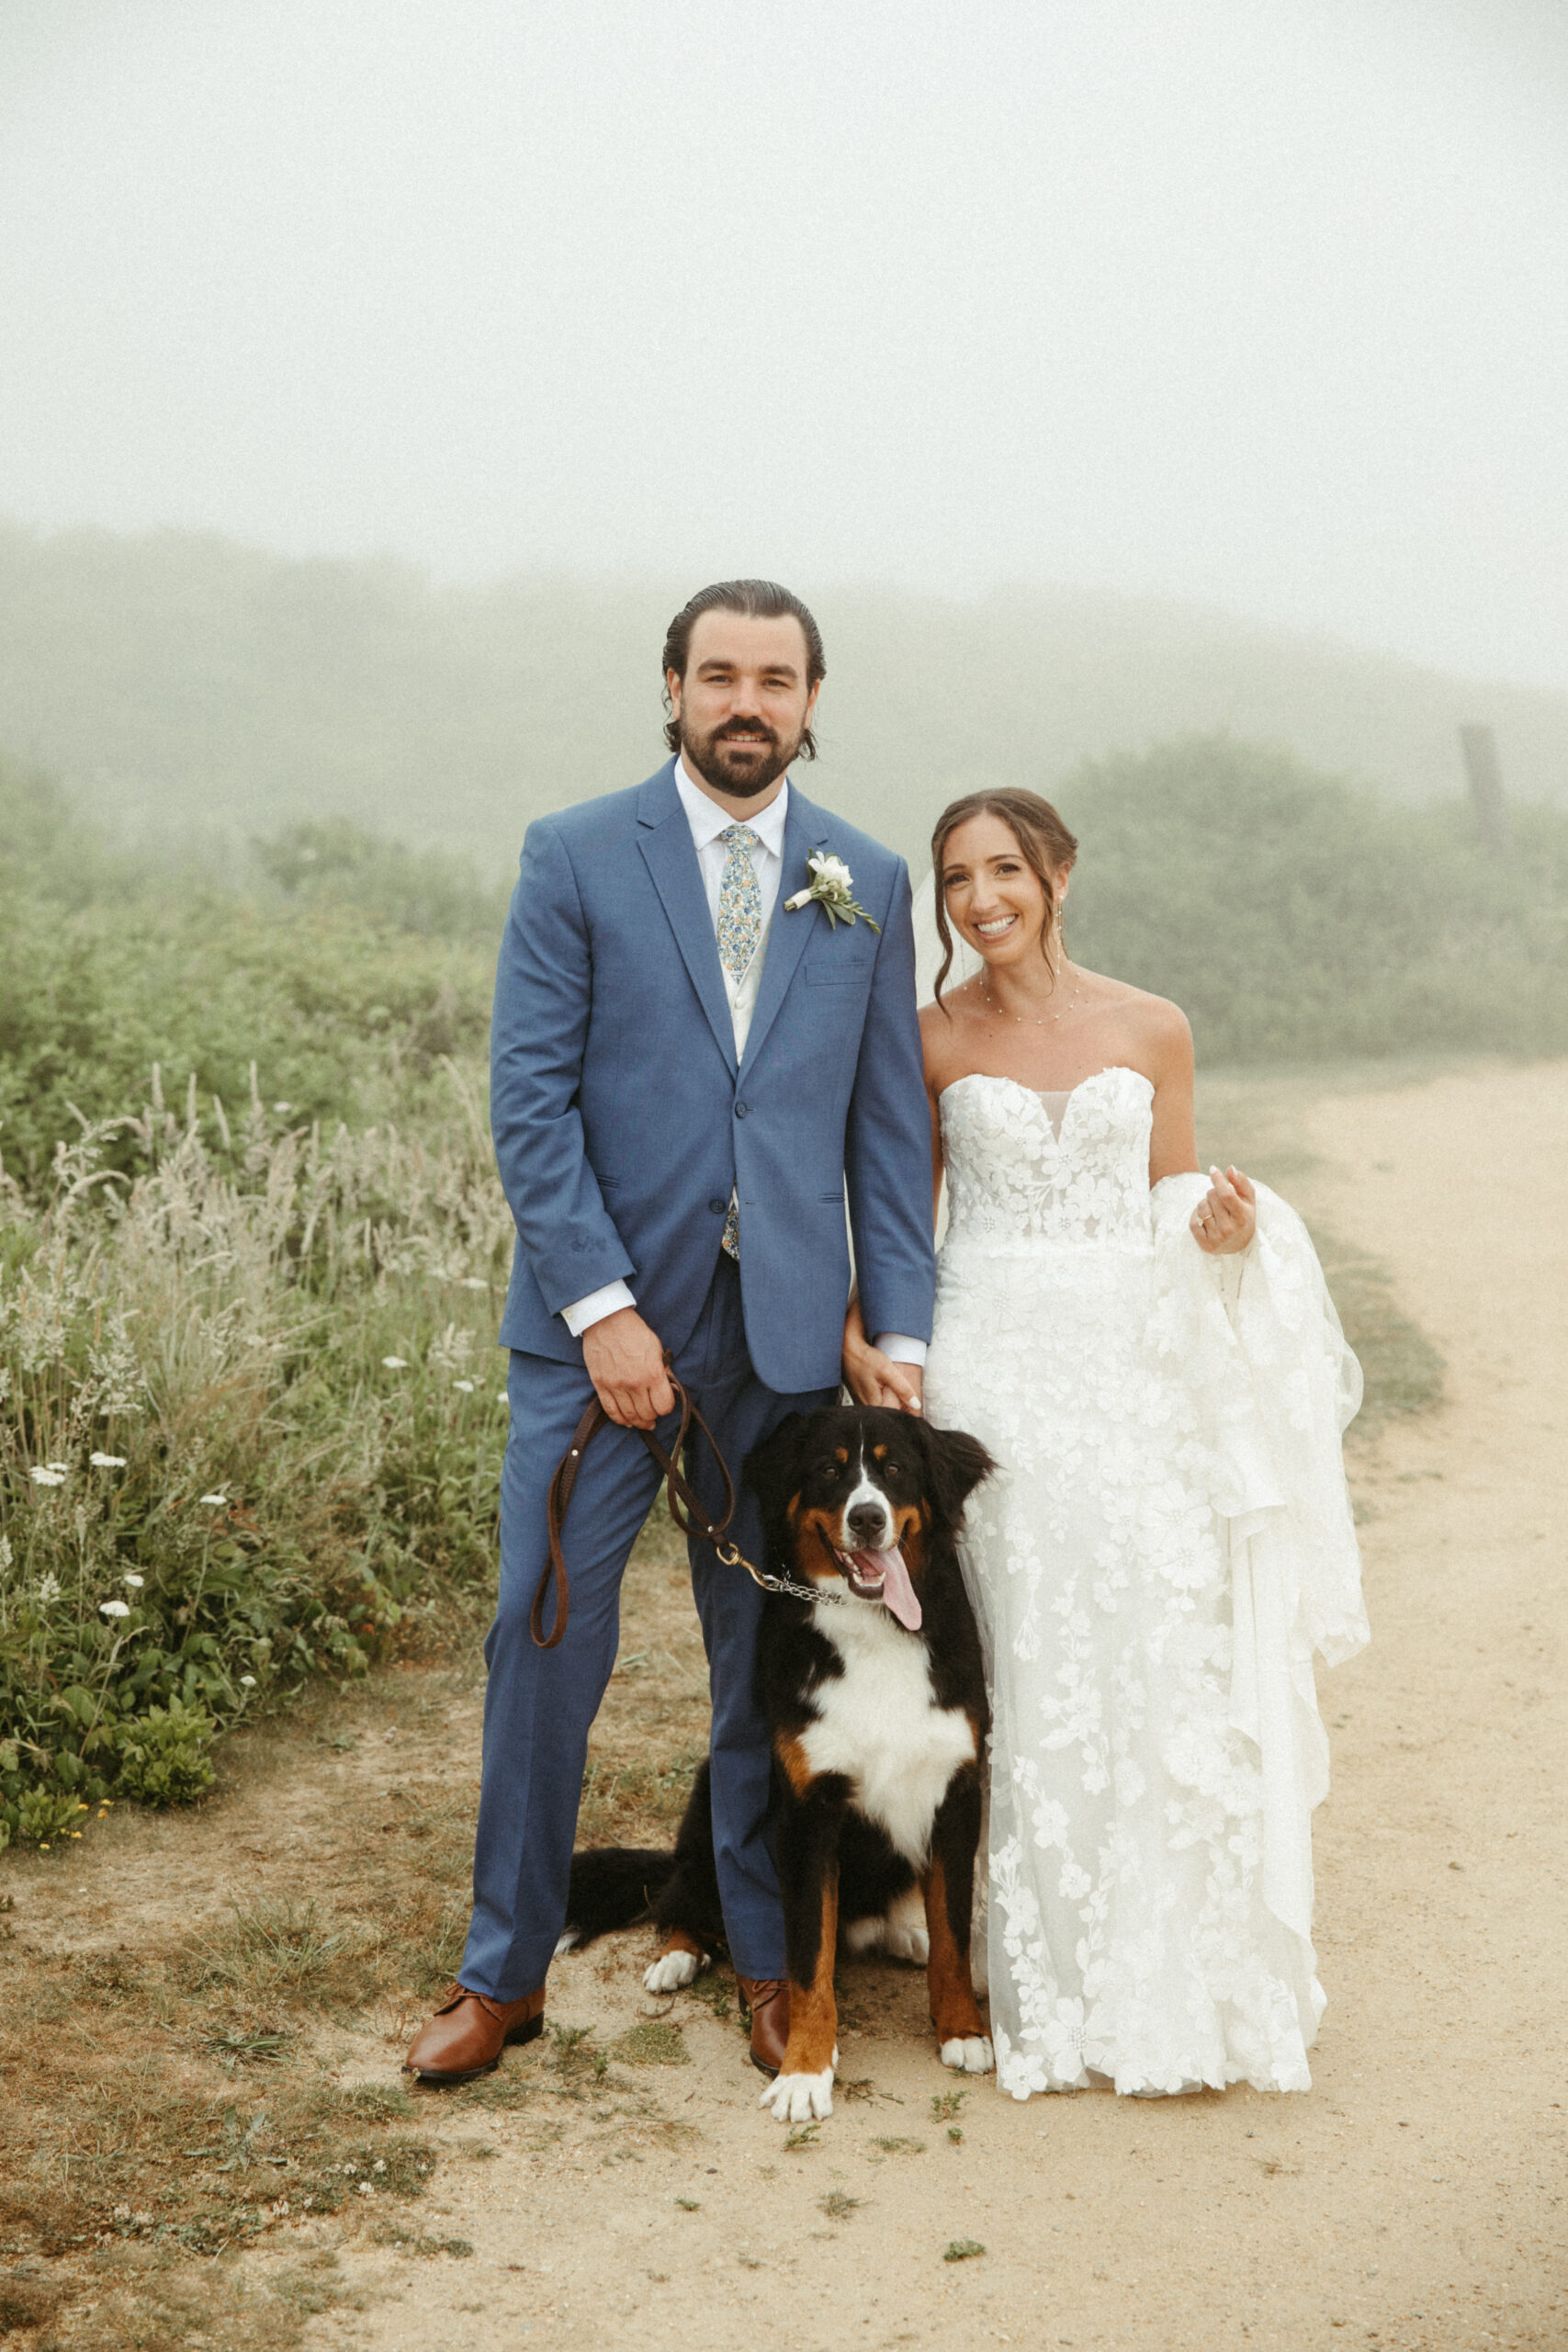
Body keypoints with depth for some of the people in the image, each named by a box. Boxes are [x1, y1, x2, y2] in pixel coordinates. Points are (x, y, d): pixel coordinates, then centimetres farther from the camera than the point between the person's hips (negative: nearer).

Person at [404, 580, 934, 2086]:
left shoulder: (867, 882, 8)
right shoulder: (575, 858, 0)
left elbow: (889, 1121, 8)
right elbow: (529, 1096, -6)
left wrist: (899, 1330, 2)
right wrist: (602, 1305, -14)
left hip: (787, 1325, 2)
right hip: (601, 1313, -2)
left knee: (771, 1657, 9)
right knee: (545, 1643, 2)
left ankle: (771, 1961, 25)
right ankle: (506, 1970, 17)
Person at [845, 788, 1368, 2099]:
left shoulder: (1152, 1031, 6)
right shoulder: (930, 1040, 4)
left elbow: (1175, 1209, 13)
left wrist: (1223, 1228, -9)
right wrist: (858, 1335, -4)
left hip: (1132, 1366, 1)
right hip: (990, 1366, -1)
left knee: (1161, 1666, -4)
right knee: (1023, 1672, -1)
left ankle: (1172, 1979, 11)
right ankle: (1049, 1984, 11)